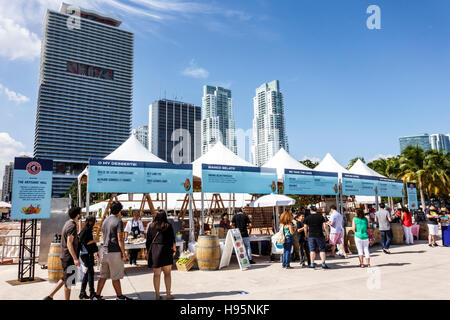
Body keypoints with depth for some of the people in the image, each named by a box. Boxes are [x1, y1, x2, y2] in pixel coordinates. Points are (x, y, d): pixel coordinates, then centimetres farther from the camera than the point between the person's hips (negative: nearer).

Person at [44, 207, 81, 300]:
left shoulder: (68, 223, 10)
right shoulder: (72, 226, -20)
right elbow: (69, 244, -26)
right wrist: (75, 258, -28)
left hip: (65, 256, 10)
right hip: (69, 257, -10)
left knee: (65, 279, 20)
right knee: (68, 281, 2)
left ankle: (50, 296, 24)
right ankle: (67, 299, 12)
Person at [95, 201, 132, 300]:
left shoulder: (105, 220, 10)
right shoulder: (118, 221, -14)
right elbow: (120, 239, -16)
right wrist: (123, 254, -11)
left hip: (105, 251, 7)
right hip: (115, 252, -7)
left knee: (103, 276, 15)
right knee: (115, 277, 4)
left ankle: (97, 296, 18)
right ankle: (119, 296, 15)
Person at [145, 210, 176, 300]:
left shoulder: (151, 226, 3)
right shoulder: (168, 226, -3)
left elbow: (148, 240, 4)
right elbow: (172, 239, 3)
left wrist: (147, 252, 12)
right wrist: (174, 248, 19)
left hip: (154, 250, 2)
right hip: (166, 250, -2)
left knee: (156, 274, 8)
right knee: (167, 273, 10)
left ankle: (157, 295, 12)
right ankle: (168, 294, 13)